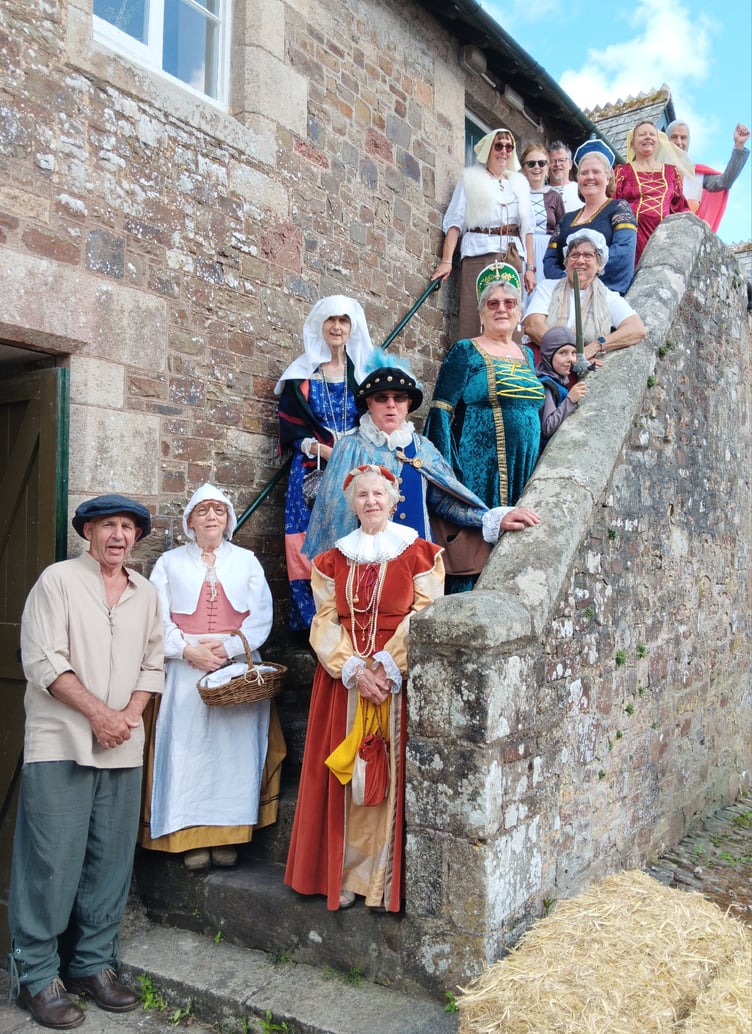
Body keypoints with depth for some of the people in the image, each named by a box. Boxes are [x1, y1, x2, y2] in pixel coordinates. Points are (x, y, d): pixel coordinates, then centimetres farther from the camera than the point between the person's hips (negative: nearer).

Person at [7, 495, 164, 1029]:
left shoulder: (146, 593, 12)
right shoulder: (58, 580, -3)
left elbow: (152, 664, 13)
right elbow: (43, 661, -10)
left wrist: (129, 715, -3)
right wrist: (98, 712, -12)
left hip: (123, 747, 5)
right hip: (61, 744, -5)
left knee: (111, 861, 9)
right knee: (52, 861, -1)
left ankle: (94, 963, 23)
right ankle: (37, 976, 14)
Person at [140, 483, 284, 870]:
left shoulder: (246, 561, 11)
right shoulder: (170, 562, 10)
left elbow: (261, 616, 2)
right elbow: (159, 618, 1)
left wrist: (228, 647, -11)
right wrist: (188, 650, -12)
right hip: (186, 673, 0)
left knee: (234, 750, -3)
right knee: (189, 750, -4)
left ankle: (228, 837, 6)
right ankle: (193, 839, 4)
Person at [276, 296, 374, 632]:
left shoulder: (363, 371, 13)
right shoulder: (302, 374, 9)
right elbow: (292, 426, 3)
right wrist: (326, 451, -12)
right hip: (312, 471, -1)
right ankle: (312, 626, -2)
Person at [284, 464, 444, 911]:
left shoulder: (418, 553, 2)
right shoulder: (334, 560, 11)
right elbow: (326, 622, 4)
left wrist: (386, 667, -14)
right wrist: (354, 670, -10)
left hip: (400, 679, -2)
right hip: (344, 678, 3)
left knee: (393, 773, -2)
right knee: (345, 776, 3)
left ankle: (389, 879, 10)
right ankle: (346, 874, 15)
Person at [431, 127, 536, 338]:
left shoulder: (519, 182, 21)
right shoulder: (471, 178, 11)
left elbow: (527, 228, 16)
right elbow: (455, 222, 2)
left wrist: (530, 267, 6)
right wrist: (446, 260, -11)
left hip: (513, 256, 4)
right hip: (479, 255, -3)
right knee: (475, 319, -13)